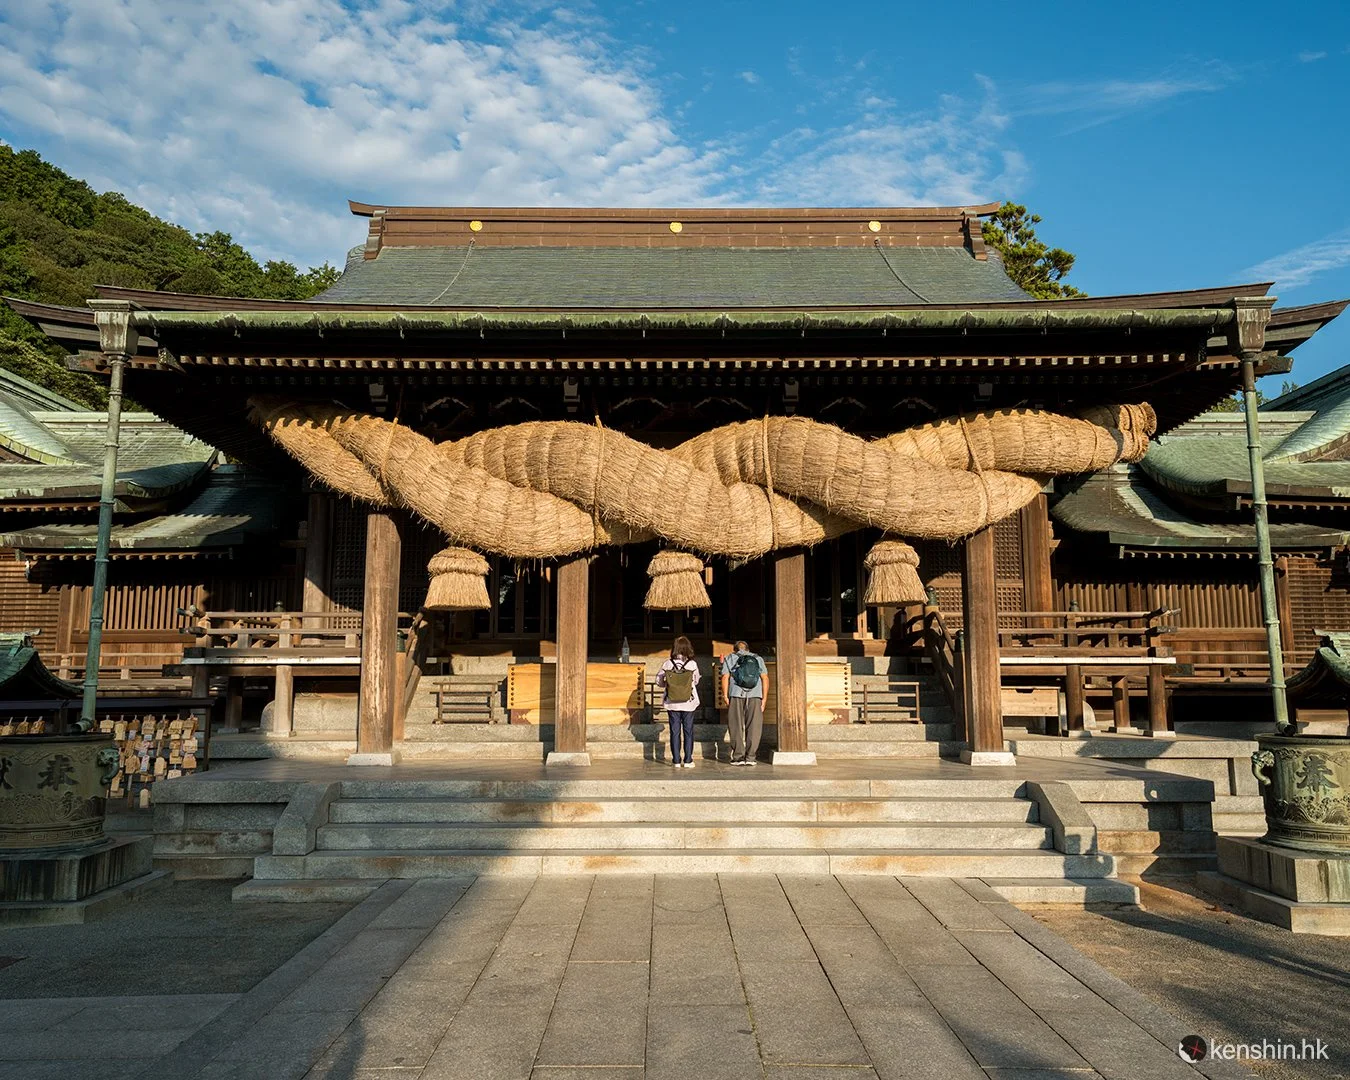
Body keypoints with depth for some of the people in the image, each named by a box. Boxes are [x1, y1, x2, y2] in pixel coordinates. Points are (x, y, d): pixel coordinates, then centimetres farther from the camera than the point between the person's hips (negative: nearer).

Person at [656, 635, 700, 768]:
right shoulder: (692, 664, -9)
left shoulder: (668, 664, -7)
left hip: (672, 703, 1)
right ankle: (688, 760, 8)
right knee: (688, 731, 8)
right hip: (689, 703, -1)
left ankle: (676, 761, 8)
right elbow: (696, 681, 4)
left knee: (675, 731, 8)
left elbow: (659, 681, -1)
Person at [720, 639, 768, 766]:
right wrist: (764, 698, 3)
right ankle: (750, 758, 2)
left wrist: (725, 696, -2)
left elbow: (725, 677, -1)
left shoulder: (729, 659, 11)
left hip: (736, 695, -1)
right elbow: (765, 678, 4)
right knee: (753, 727, 5)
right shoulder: (758, 659, 15)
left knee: (736, 727, 5)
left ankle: (738, 757, 3)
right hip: (755, 695, 1)